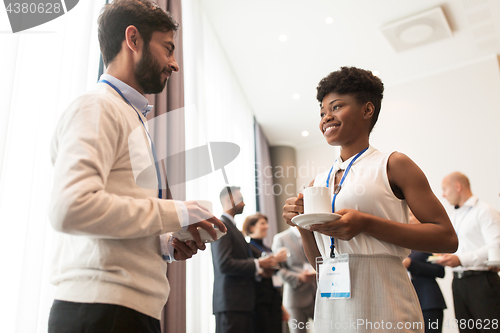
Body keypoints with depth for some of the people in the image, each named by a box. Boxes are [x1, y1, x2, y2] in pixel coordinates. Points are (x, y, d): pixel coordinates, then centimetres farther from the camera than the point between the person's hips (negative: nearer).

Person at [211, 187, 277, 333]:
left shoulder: (233, 227, 21)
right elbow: (224, 264, -21)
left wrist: (257, 271, 8)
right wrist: (257, 264, -13)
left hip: (243, 303, 9)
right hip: (230, 304, -9)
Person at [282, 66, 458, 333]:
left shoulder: (392, 165, -1)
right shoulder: (318, 183, 10)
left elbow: (447, 238, -7)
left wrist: (366, 224, -16)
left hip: (381, 302, -4)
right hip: (331, 305, 4)